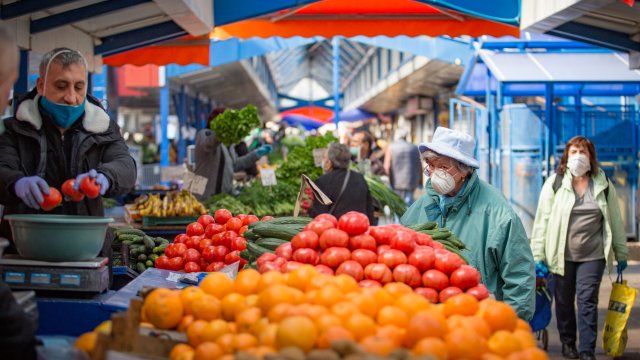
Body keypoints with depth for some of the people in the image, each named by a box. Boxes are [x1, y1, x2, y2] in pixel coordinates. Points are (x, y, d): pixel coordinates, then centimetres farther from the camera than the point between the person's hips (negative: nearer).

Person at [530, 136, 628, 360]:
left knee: (588, 302, -5)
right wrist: (538, 254, -6)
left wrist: (621, 253, 12)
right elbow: (542, 219, -2)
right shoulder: (555, 183, 0)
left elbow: (615, 221, 12)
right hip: (561, 255, 0)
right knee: (564, 302, 10)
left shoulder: (603, 185, 7)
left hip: (593, 255, 0)